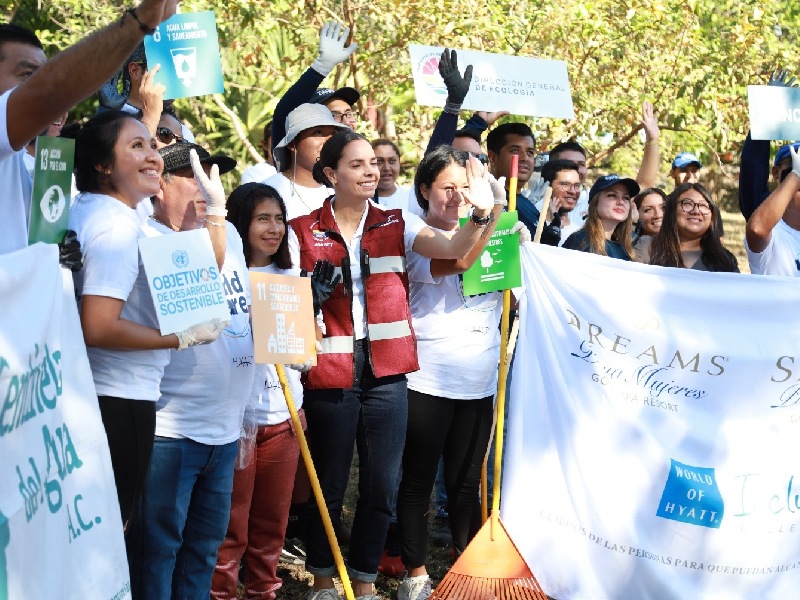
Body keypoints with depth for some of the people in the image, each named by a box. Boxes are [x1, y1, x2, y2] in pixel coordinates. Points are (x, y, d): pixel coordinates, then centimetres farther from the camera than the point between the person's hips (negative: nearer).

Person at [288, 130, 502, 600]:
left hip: (386, 372, 2)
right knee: (328, 485, 9)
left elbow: (453, 249, -12)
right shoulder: (304, 231, -1)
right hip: (330, 372, -2)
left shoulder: (396, 225, 4)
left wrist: (481, 214, -29)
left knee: (381, 486, 7)